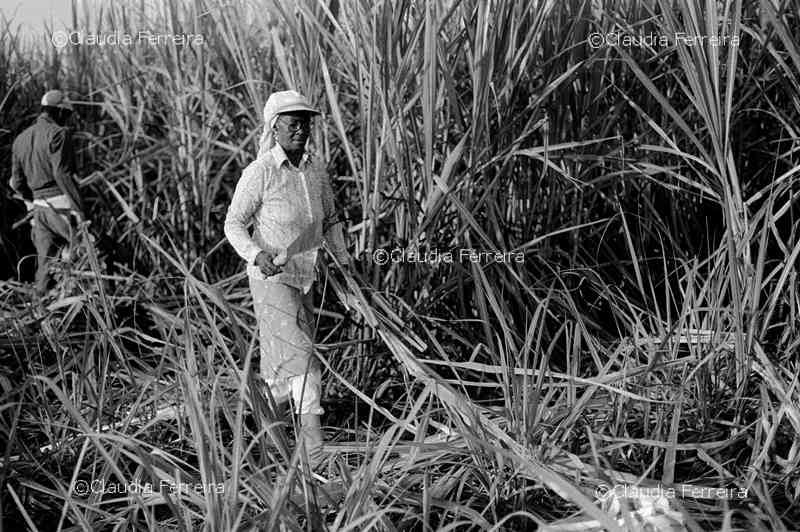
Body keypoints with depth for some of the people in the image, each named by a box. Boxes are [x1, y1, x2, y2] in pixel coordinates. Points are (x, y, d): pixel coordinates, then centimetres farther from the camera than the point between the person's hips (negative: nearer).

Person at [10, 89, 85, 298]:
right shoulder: (58, 134, -6)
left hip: (38, 208, 7)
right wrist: (78, 208, -18)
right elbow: (62, 174, -17)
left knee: (45, 262, 9)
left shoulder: (21, 139, 17)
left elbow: (16, 182, 15)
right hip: (61, 205, -7)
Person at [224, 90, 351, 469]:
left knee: (284, 357, 19)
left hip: (304, 276, 6)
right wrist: (257, 255, -27)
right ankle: (314, 442, -12)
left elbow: (330, 220, 14)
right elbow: (233, 224, -10)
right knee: (300, 352, -14)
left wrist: (344, 260, 4)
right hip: (270, 278, -6)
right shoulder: (259, 172, -16)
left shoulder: (316, 168, 2)